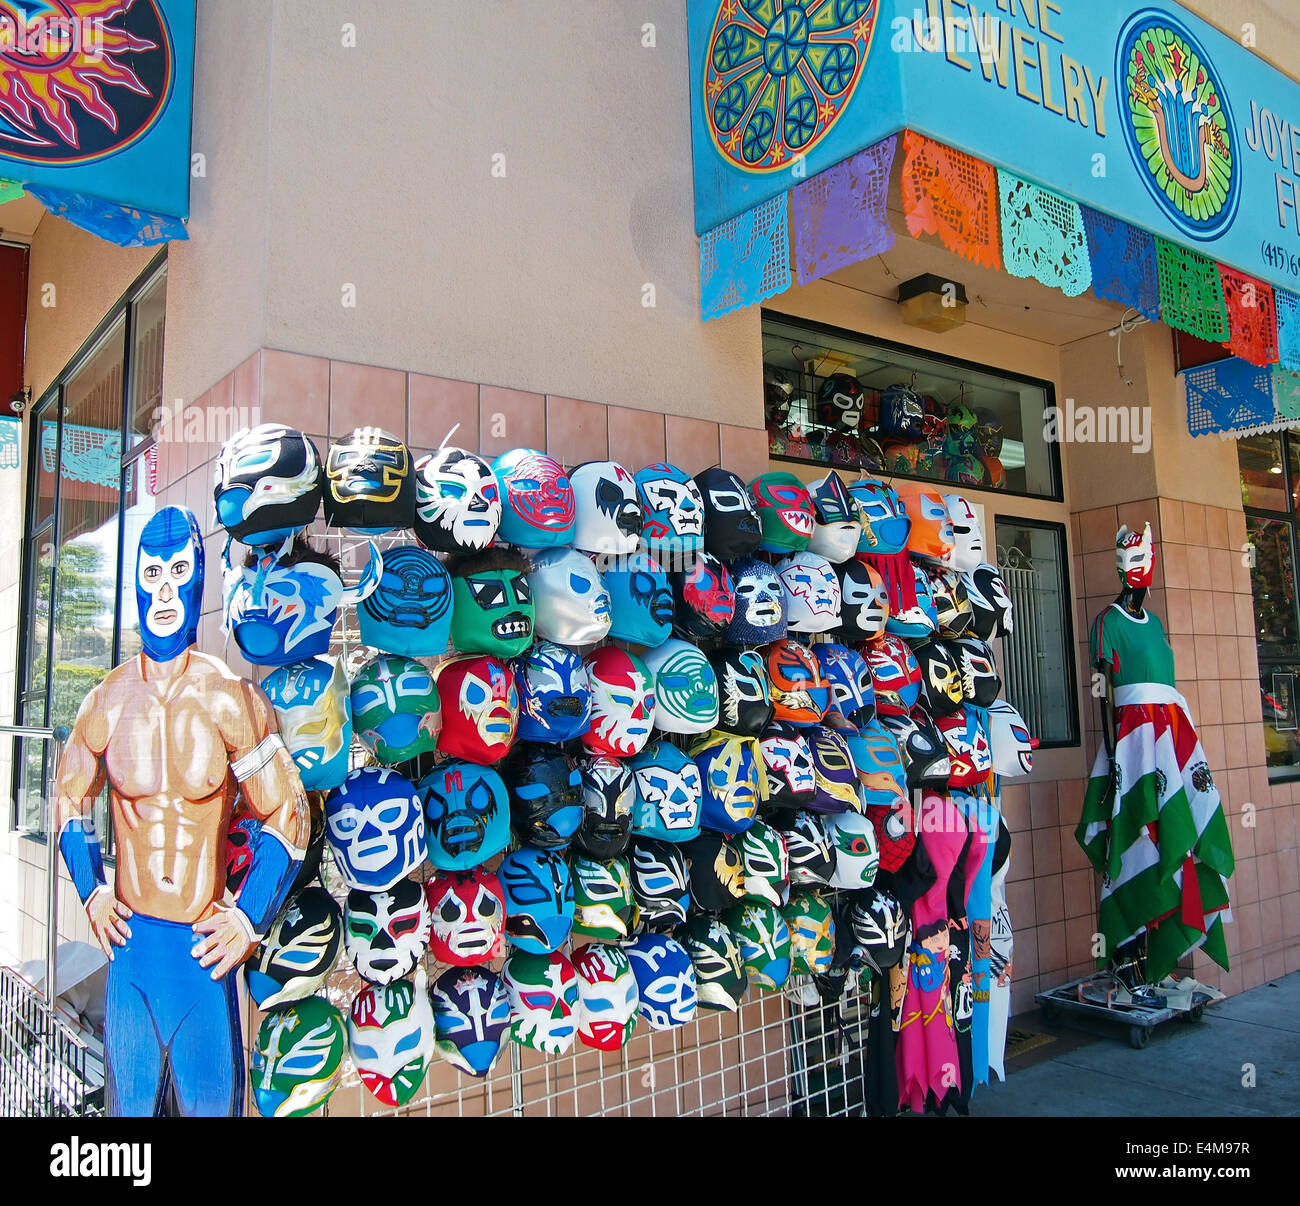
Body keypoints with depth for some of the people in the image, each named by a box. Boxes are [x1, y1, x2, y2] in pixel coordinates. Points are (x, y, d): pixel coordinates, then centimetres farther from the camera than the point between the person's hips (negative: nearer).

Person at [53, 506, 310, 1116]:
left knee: (211, 1099, 11)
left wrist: (250, 919, -8)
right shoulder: (108, 700, -2)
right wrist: (92, 892, 7)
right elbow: (70, 796, 16)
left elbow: (288, 813, -6)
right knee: (128, 1100, 17)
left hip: (204, 944, -3)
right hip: (129, 936, 3)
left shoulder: (230, 699, -12)